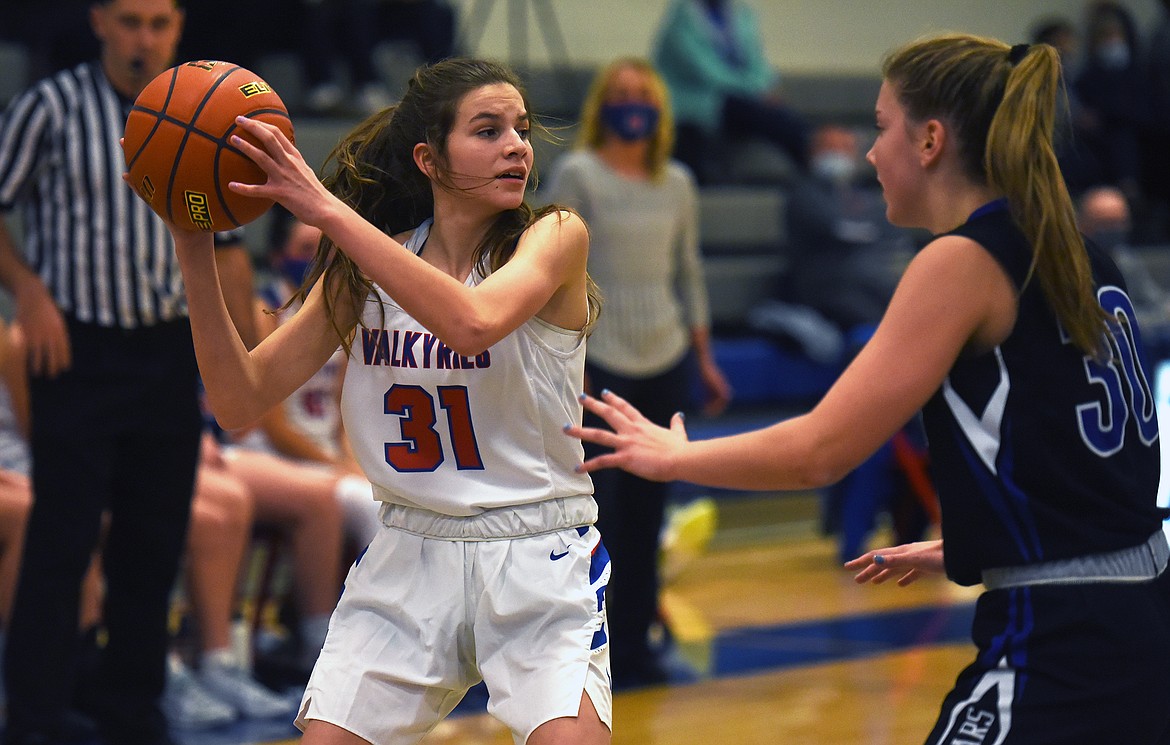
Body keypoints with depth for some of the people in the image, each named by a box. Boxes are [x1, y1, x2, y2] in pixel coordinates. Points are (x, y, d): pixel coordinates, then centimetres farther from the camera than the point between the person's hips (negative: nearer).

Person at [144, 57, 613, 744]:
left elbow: (472, 323, -30)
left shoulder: (556, 235, -8)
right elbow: (241, 401, -2)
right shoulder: (367, 267, 3)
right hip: (410, 555, 3)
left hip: (538, 558, -3)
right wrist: (195, 251, -13)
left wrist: (329, 210, -30)